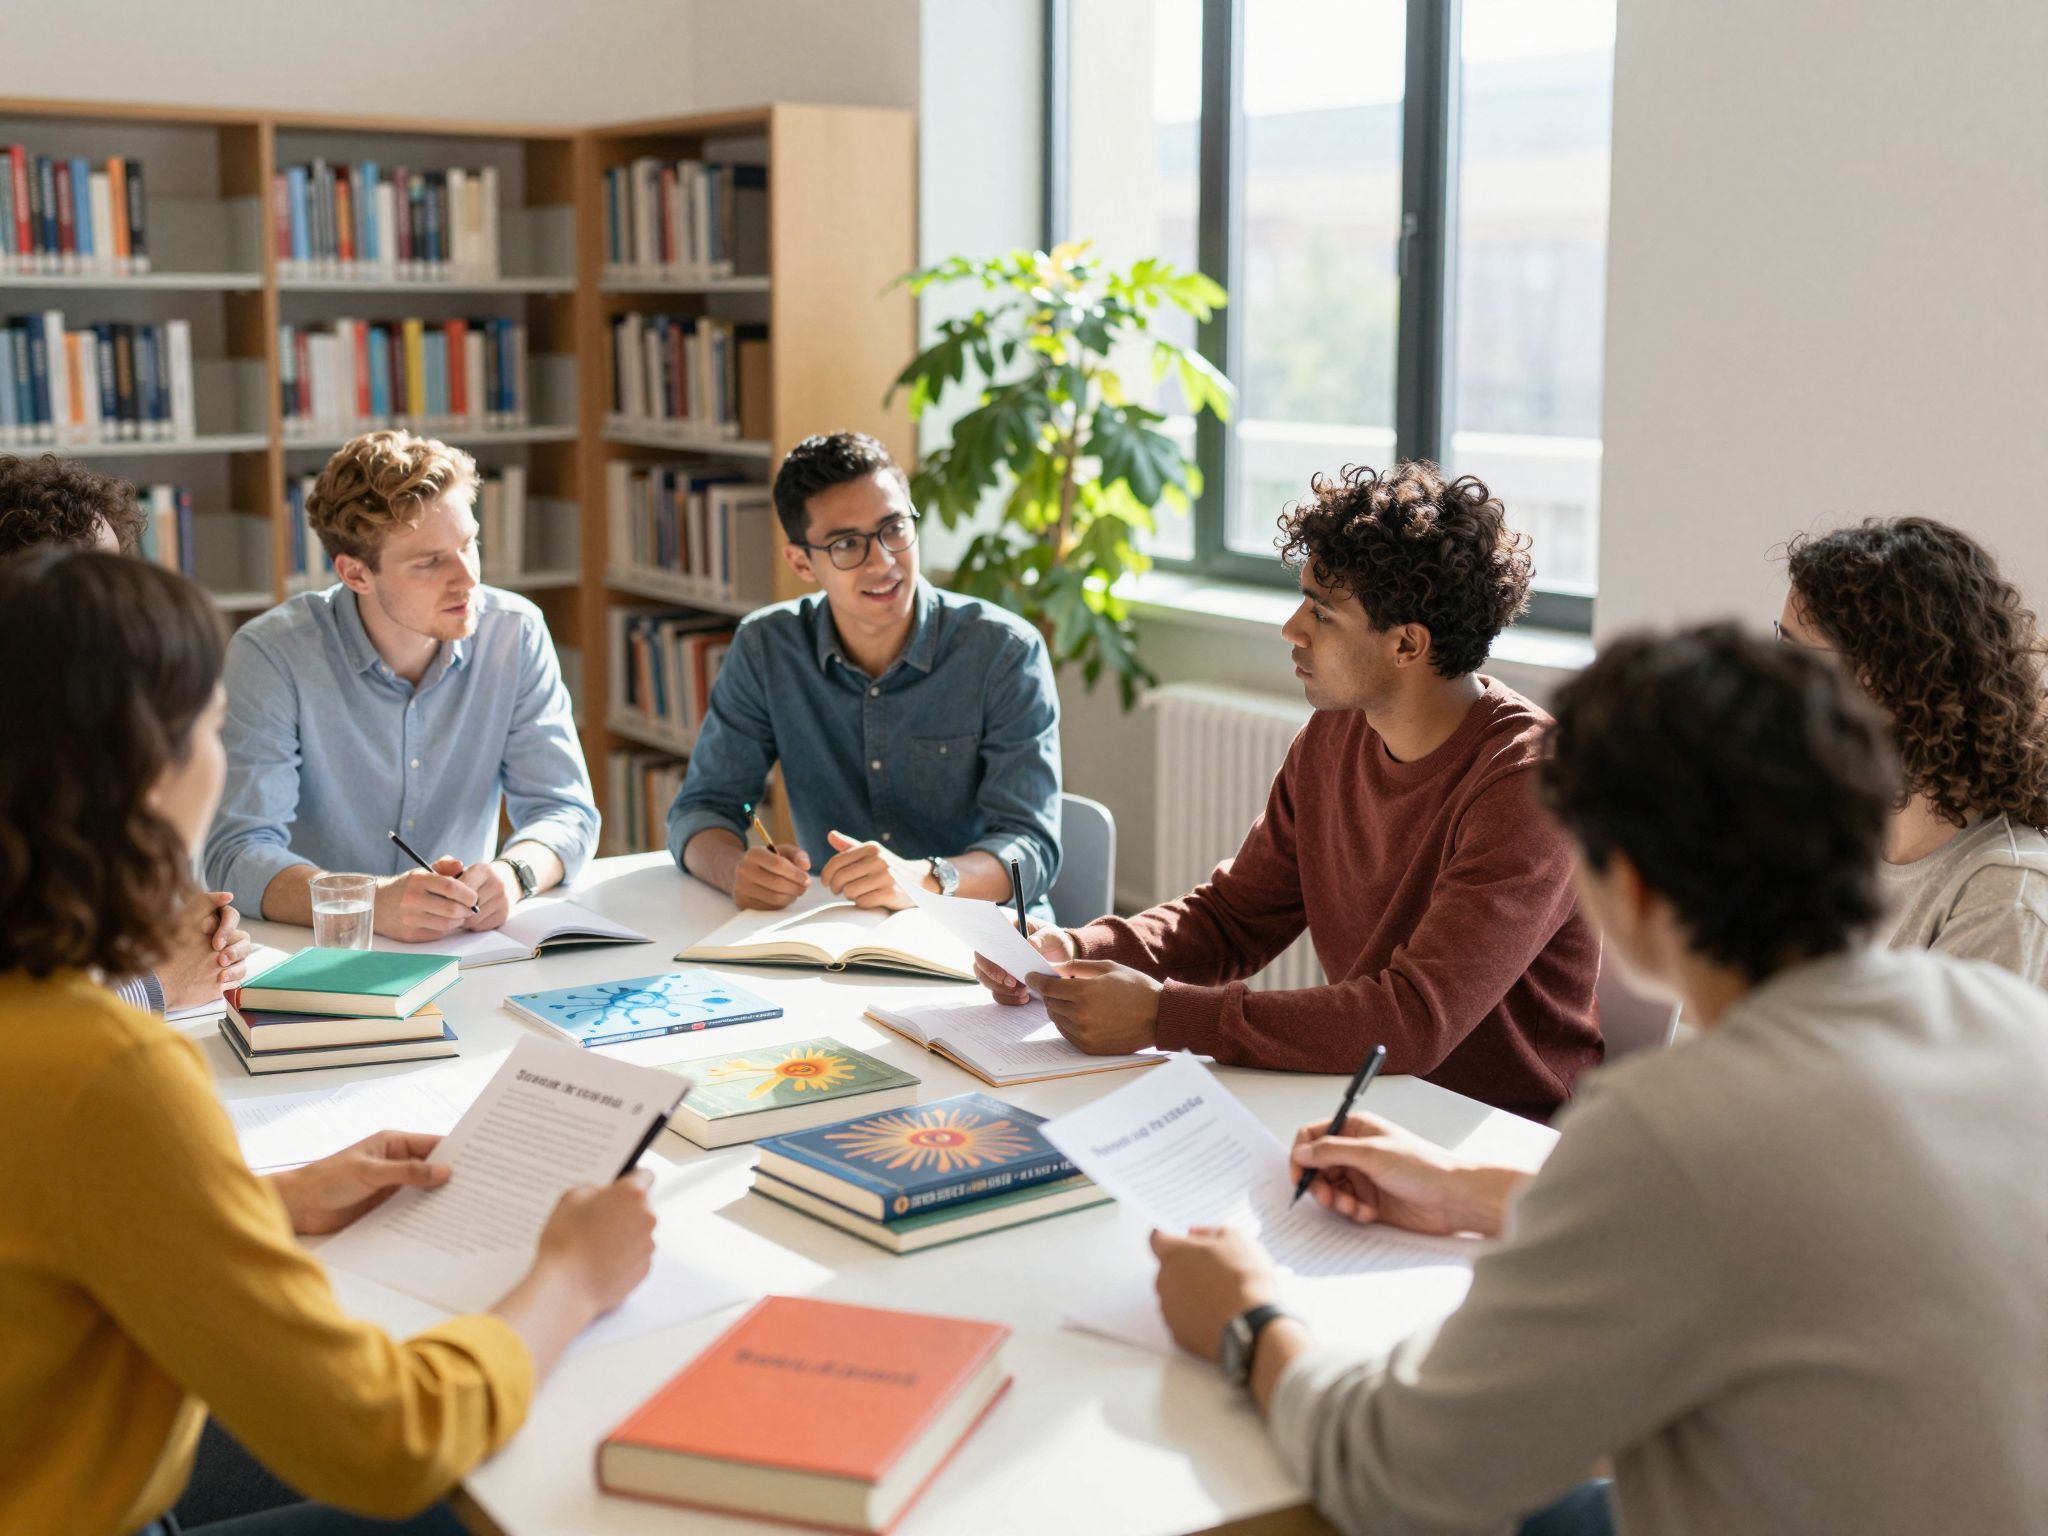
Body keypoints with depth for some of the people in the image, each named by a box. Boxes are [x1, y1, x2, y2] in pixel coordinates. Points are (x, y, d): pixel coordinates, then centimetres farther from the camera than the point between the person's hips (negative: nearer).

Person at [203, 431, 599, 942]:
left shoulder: (516, 635, -2)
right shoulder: (270, 655, -11)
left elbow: (566, 811, -2)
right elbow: (240, 853, -17)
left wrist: (512, 874, -24)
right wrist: (375, 904, -35)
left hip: (466, 948, 2)